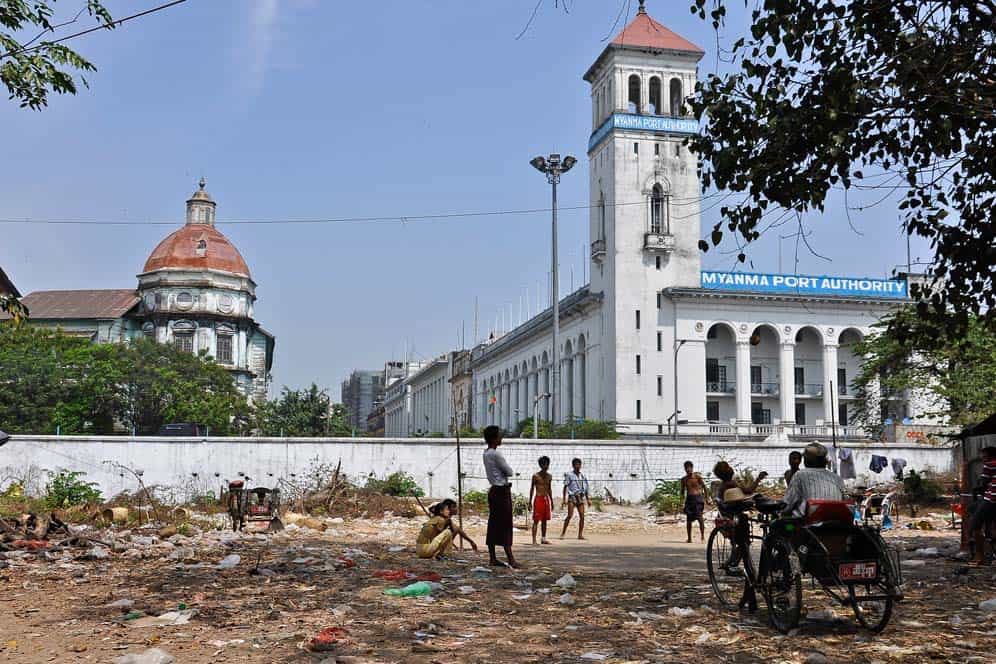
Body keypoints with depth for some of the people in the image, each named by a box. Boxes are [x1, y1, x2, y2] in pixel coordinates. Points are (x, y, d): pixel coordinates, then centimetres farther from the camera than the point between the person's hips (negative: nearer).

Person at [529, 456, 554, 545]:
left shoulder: (549, 476, 10)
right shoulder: (536, 476, -6)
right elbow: (532, 489, -3)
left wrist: (551, 501, 17)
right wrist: (530, 502, -6)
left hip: (546, 499, 5)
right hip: (538, 499, -5)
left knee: (544, 520, 11)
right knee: (536, 520, -6)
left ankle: (544, 538, 20)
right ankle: (534, 540, -7)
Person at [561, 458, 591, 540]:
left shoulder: (583, 476, 12)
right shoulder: (569, 475, -2)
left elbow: (585, 489, 18)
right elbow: (565, 487, -2)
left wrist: (588, 499, 15)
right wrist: (564, 499, -9)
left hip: (581, 498, 5)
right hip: (572, 497, -5)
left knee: (582, 516, -2)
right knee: (570, 515, -14)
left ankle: (580, 535, 3)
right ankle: (563, 533, -9)